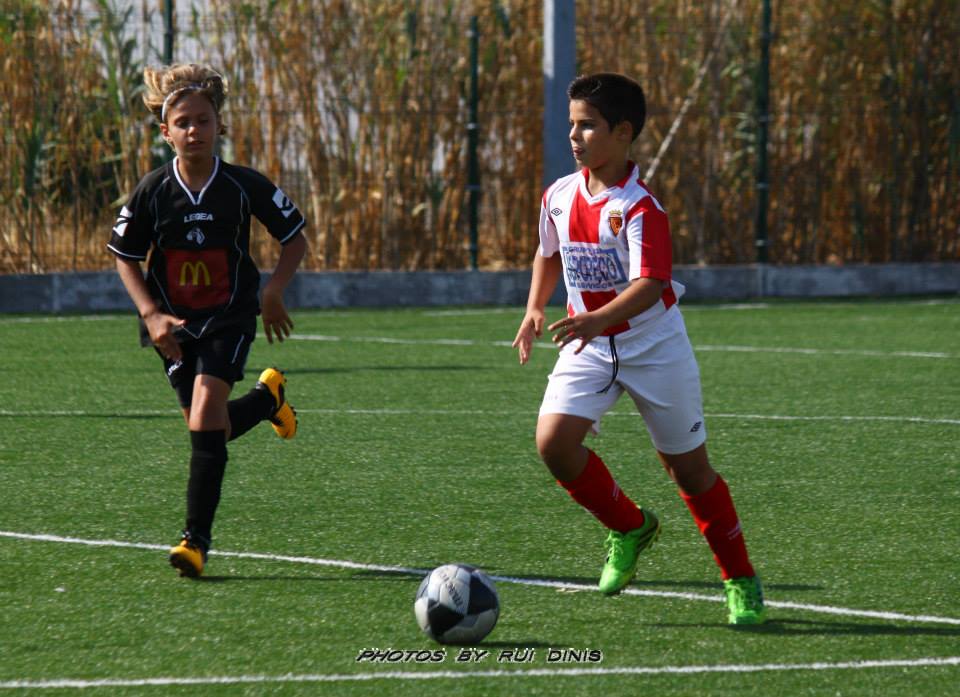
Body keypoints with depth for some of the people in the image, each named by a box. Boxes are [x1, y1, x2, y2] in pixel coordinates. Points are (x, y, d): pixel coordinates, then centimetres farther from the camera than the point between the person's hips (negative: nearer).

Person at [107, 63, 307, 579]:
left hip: (229, 318, -3)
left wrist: (274, 293, -12)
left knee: (205, 421, -19)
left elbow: (295, 238, 2)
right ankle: (267, 398, 44)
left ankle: (197, 539, -12)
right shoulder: (153, 191, -9)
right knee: (208, 428, 9)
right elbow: (124, 257, 3)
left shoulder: (244, 186, -11)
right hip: (175, 324, 3)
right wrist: (151, 314, -10)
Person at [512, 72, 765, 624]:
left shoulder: (640, 208, -21)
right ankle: (629, 528, 8)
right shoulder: (559, 196, -1)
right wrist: (536, 309, 6)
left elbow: (649, 285, -34)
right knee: (554, 440, -17)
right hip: (588, 346, 5)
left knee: (689, 468, 4)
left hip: (654, 345, -5)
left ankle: (741, 581, 22)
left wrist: (597, 319, -48)